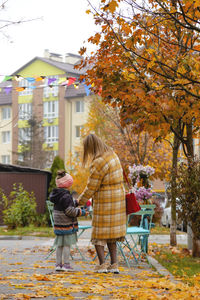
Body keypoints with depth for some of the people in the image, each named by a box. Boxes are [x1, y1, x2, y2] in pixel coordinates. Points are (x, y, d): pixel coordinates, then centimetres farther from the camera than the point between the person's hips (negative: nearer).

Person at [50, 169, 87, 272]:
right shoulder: (66, 196, -18)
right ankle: (66, 264, 4)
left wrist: (76, 203, 25)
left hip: (58, 224, 8)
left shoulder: (57, 194, 10)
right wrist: (81, 212, -11)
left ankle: (58, 264, 17)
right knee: (67, 244, 0)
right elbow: (69, 211, -20)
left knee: (59, 245, 13)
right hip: (66, 224, -8)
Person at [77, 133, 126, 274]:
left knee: (98, 234, 2)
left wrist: (80, 201, -1)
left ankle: (102, 264, -1)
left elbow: (91, 187, -14)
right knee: (112, 233, 14)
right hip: (118, 199, 8)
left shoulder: (98, 163, -19)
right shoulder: (113, 154, 7)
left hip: (104, 202, -8)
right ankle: (114, 264, 13)